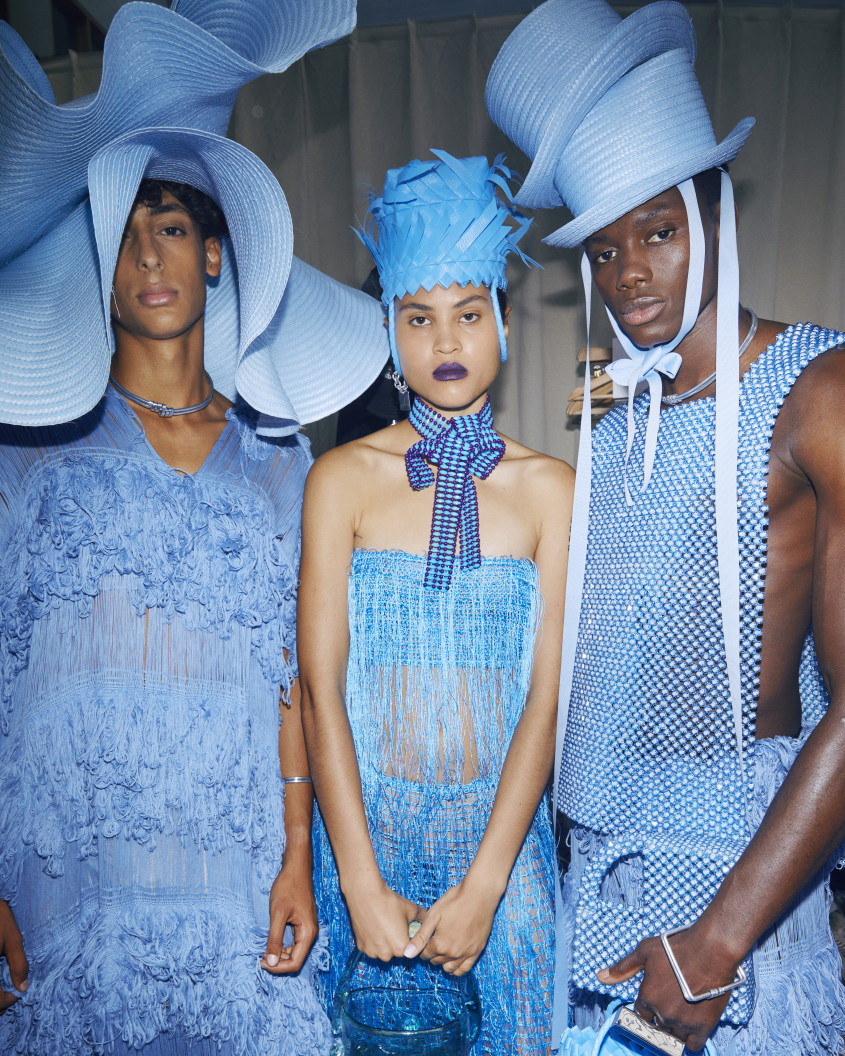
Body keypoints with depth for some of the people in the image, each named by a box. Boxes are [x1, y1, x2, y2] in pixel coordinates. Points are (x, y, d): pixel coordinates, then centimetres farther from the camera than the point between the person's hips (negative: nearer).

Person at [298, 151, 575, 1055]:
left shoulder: (548, 488, -4)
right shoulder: (341, 479, -4)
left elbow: (548, 692, -7)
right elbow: (320, 687, -7)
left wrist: (483, 885, -12)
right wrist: (362, 884, -11)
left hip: (501, 823, 0)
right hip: (363, 819, 0)